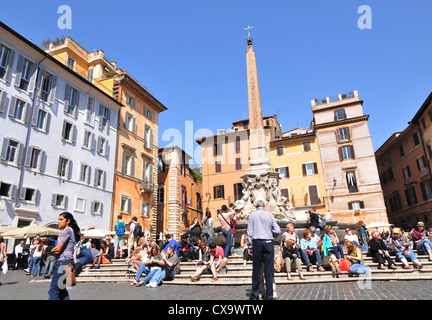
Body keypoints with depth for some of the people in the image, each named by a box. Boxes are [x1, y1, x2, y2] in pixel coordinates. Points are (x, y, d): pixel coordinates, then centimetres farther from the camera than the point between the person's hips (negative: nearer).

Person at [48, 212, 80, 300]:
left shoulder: (67, 230, -10)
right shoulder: (71, 230, 19)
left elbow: (57, 250, -14)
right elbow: (58, 249, 15)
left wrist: (52, 250, 6)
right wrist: (55, 249, -5)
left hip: (63, 262, -10)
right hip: (66, 262, 10)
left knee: (53, 291, -7)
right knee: (61, 290, 14)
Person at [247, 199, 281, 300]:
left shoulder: (252, 215, 3)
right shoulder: (270, 215, 5)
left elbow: (250, 232, 0)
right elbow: (277, 231, 2)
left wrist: (250, 247, 4)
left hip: (257, 243, 0)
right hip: (268, 243, 0)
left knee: (256, 270, 7)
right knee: (269, 271, 6)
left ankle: (254, 295, 14)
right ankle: (269, 296, 9)